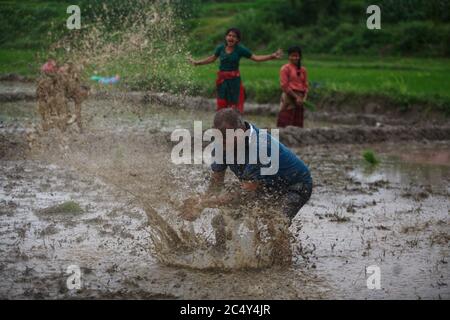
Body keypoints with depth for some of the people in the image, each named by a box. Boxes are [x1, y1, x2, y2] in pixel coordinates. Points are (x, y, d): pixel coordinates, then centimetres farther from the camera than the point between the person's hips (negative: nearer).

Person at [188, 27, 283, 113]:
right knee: (222, 104, 5)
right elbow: (212, 58, 19)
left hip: (234, 79, -3)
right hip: (222, 79, 3)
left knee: (234, 104, -4)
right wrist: (196, 63, 25)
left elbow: (255, 58, -5)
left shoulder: (240, 49, -5)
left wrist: (272, 56, -15)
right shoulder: (221, 48, 2)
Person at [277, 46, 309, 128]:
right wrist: (296, 97, -12)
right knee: (285, 124, -10)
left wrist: (304, 98, -3)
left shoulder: (303, 70, 13)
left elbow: (305, 85, 14)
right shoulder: (285, 68, -3)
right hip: (289, 97, -6)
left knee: (298, 125, 6)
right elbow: (284, 86, -8)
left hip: (299, 99, 6)